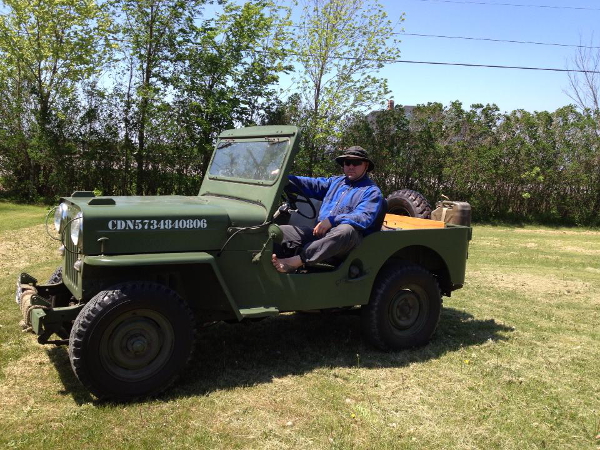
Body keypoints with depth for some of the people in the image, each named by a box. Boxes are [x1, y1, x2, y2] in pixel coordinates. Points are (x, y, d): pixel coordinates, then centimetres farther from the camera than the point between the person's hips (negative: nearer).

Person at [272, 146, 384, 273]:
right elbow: (313, 185, 15)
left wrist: (332, 221, -25)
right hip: (320, 233, 6)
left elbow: (364, 218, -13)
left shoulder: (372, 192, 4)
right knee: (280, 230, -12)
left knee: (346, 230, -41)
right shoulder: (336, 181, 27)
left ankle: (295, 261, -45)